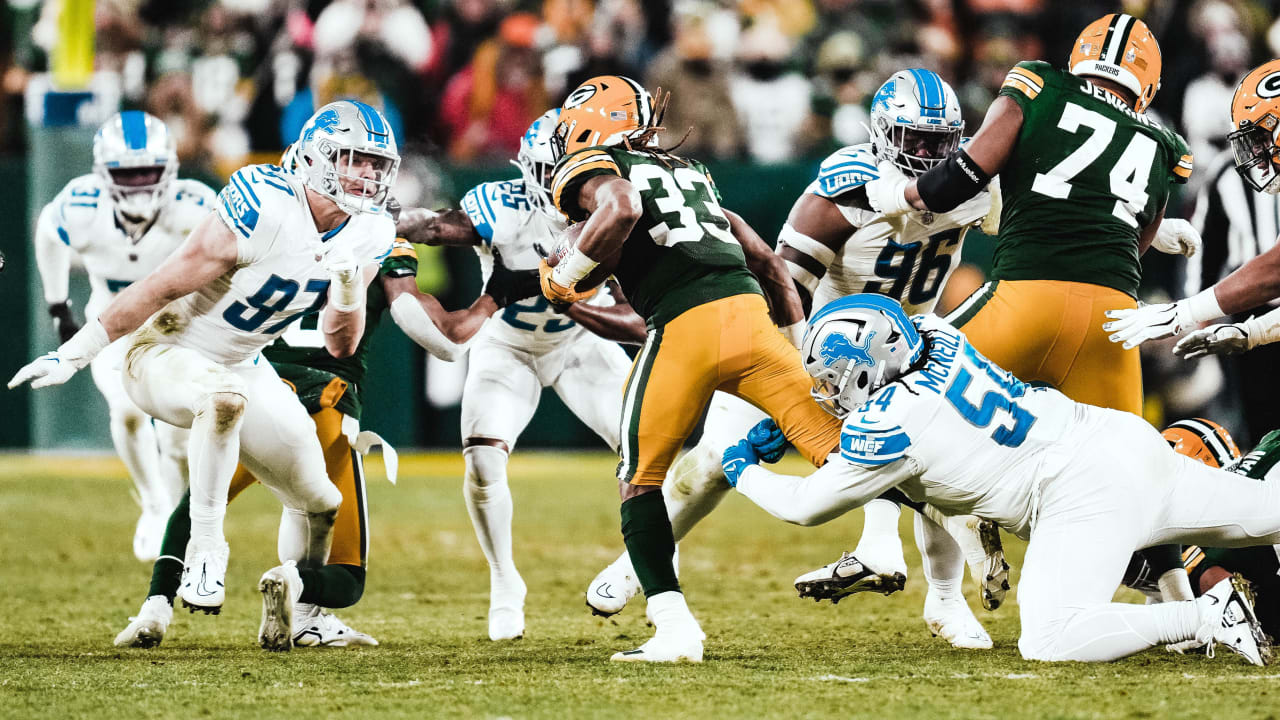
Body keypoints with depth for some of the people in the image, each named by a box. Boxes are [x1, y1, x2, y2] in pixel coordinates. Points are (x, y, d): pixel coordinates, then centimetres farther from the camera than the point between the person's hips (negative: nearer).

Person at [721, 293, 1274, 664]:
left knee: (1050, 644, -20)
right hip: (1128, 439, 9)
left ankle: (1209, 616, -22)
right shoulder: (931, 335, 9)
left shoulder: (887, 426, -11)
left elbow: (807, 506, 4)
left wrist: (744, 472, 21)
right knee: (1271, 513, 16)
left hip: (1082, 494, -9)